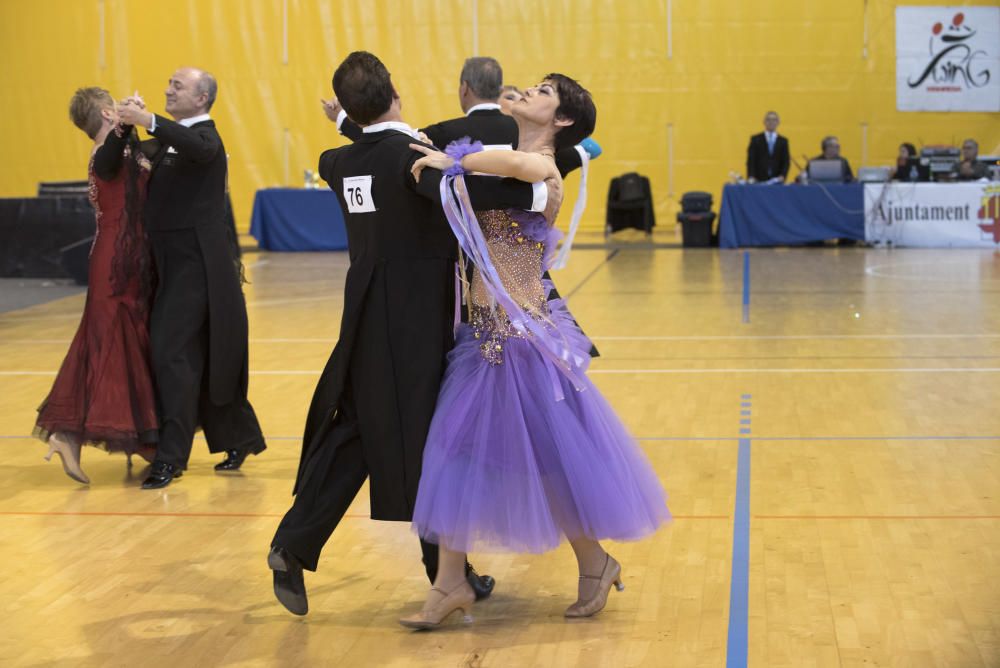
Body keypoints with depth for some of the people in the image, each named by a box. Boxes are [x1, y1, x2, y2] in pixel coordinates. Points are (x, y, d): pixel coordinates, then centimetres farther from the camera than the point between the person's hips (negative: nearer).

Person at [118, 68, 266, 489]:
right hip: (175, 262, 9)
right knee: (204, 357, 15)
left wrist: (148, 121, -45)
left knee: (172, 352, -12)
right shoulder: (171, 138, 16)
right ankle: (241, 437, 28)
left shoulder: (206, 137, -12)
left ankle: (171, 457, -8)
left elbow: (199, 148, -37)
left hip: (196, 263, -9)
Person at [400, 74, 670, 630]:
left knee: (550, 454, 3)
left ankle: (595, 565, 25)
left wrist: (451, 162, -24)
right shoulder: (505, 166, 11)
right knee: (458, 448, 6)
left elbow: (513, 162, -38)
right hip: (484, 331, 8)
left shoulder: (543, 171, -15)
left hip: (523, 334, -8)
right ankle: (451, 584, 14)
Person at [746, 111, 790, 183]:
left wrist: (782, 176, -11)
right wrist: (751, 177, -13)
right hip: (759, 181, -1)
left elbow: (786, 161, 7)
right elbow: (751, 160, 1)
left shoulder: (783, 141, 12)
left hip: (776, 181, 1)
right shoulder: (755, 139, 7)